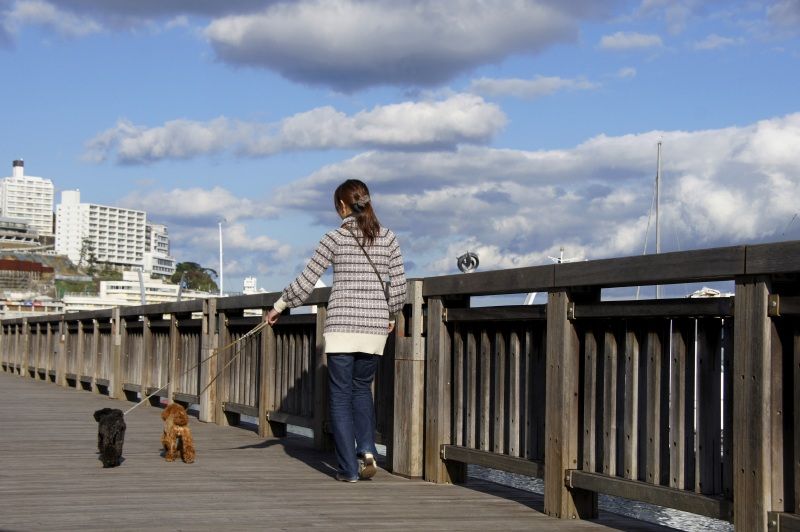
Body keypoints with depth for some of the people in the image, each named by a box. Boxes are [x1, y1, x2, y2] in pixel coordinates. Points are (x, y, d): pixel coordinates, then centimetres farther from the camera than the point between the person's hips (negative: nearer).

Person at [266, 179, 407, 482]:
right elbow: (399, 285, 5)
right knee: (362, 387, 21)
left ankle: (349, 468, 2)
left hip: (342, 326, -3)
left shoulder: (335, 238, -3)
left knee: (341, 394, 5)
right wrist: (391, 315, 21)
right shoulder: (388, 238, 5)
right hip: (375, 327, 3)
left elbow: (306, 280, -1)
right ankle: (366, 449, 1)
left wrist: (280, 306, 11)